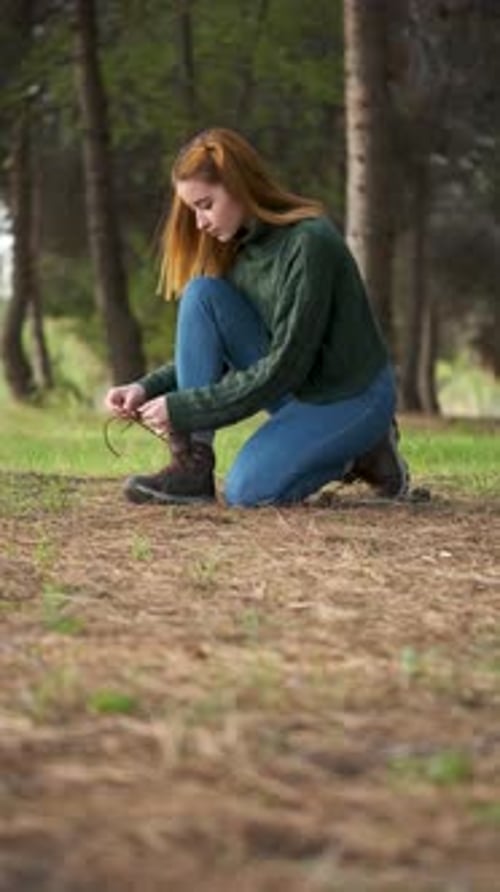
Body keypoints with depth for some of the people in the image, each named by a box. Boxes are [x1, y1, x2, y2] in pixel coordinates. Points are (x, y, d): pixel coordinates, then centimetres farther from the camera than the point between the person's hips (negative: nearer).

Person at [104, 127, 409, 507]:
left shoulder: (309, 243, -23)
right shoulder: (236, 245, 1)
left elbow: (285, 365, -25)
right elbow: (208, 349, 7)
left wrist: (185, 408, -24)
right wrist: (149, 388, -10)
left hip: (352, 395, -7)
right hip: (291, 385, 7)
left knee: (248, 489, -26)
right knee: (203, 294, -13)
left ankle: (361, 454, 1)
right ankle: (193, 465, -15)